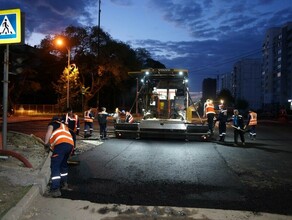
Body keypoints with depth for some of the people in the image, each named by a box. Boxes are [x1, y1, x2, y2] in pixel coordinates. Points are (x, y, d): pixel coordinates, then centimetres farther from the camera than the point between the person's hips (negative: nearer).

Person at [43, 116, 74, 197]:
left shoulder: (52, 124, 24)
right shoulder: (64, 126, 41)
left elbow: (49, 130, 3)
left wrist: (46, 143, 4)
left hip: (61, 144, -7)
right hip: (70, 144, 7)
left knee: (55, 166, -7)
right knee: (63, 164, 27)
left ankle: (55, 190, -14)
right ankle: (64, 183, 37)